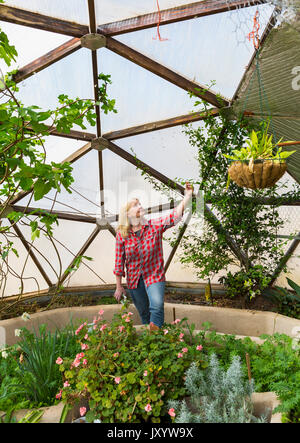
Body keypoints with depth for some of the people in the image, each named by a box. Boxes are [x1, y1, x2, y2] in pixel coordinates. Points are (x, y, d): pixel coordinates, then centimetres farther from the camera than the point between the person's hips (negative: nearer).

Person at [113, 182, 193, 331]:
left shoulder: (155, 226, -6)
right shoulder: (121, 235, -6)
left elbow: (175, 216, -19)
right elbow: (119, 262, -1)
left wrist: (187, 196, -29)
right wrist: (119, 287, 3)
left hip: (154, 276, -1)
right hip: (134, 279, 1)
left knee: (157, 306, -24)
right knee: (144, 314, 14)